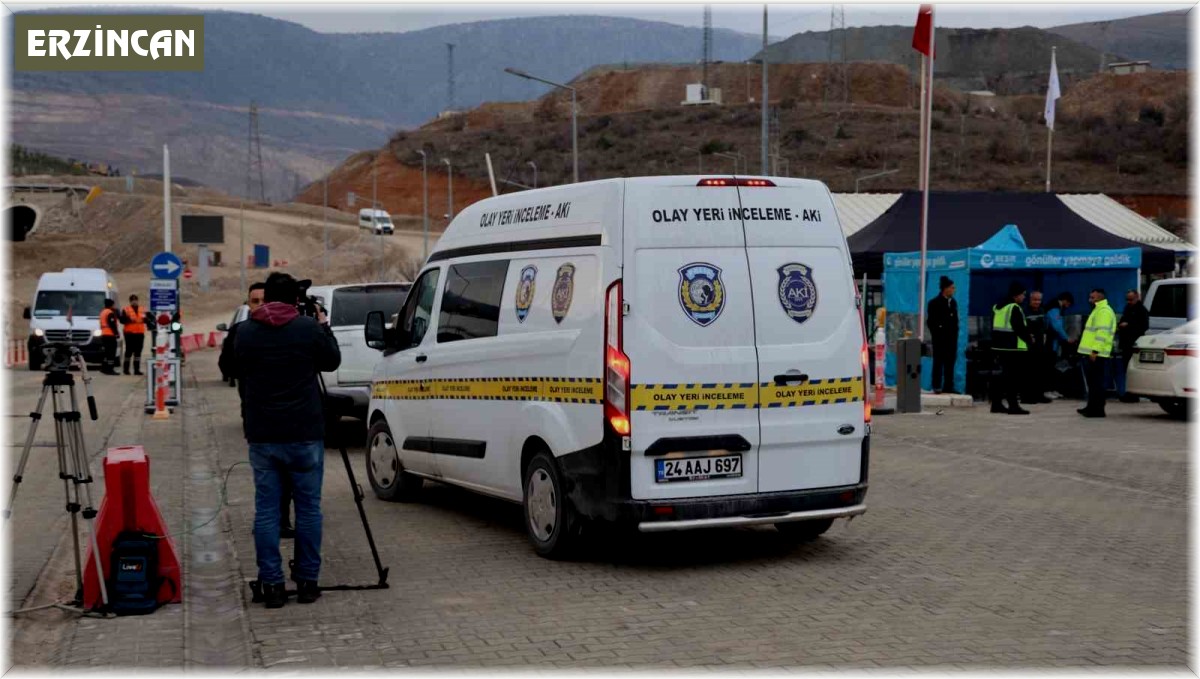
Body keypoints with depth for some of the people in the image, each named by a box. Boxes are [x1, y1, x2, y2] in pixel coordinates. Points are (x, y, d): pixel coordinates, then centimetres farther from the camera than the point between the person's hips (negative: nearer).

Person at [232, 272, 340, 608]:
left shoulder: (245, 332, 2)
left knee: (266, 509, 6)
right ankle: (307, 581, 11)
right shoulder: (309, 328, -4)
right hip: (305, 433, -2)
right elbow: (331, 362, 11)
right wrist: (324, 326, 25)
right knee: (308, 508, 8)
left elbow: (239, 374, 15)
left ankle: (272, 584, 5)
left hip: (262, 436, 2)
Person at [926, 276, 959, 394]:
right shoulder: (934, 303, -5)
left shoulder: (953, 302, 13)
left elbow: (955, 319, 16)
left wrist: (955, 333, 6)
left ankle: (948, 386, 9)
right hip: (940, 338, -6)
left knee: (950, 362, 5)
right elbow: (930, 321, -6)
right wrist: (936, 333, -10)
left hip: (952, 337, 6)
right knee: (939, 362, -1)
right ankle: (937, 386, 2)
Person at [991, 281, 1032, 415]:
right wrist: (1029, 339, -2)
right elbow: (1020, 328, -17)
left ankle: (996, 403, 17)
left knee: (1005, 375, 16)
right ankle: (1013, 405, -3)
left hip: (999, 346, 9)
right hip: (1013, 348, -9)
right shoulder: (1014, 308, -14)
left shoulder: (997, 307, 14)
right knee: (1012, 377, -4)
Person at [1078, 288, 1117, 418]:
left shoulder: (1104, 311, -12)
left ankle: (1097, 410, -7)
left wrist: (1095, 350, -27)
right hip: (1092, 353, 11)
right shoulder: (1098, 310, 22)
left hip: (1096, 354, -11)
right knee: (1092, 382, 14)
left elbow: (1102, 332, -22)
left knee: (1096, 382, -8)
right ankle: (1092, 407, 20)